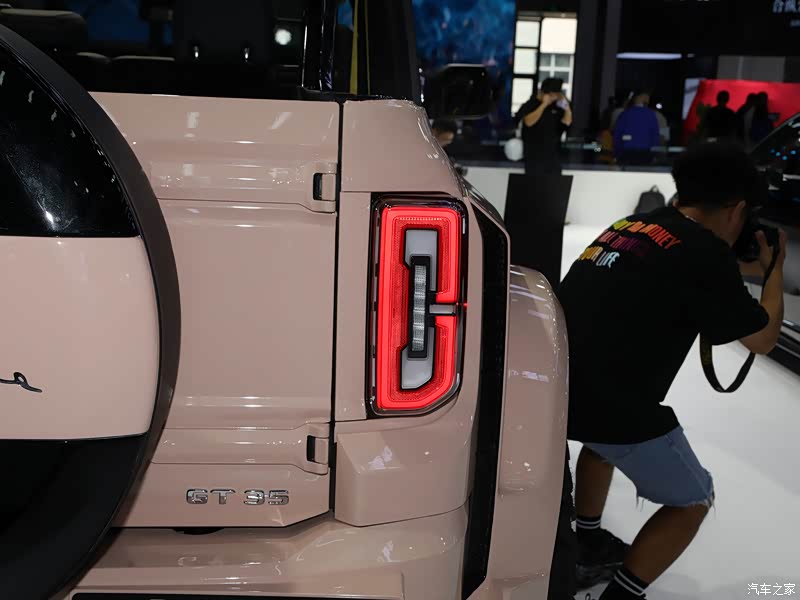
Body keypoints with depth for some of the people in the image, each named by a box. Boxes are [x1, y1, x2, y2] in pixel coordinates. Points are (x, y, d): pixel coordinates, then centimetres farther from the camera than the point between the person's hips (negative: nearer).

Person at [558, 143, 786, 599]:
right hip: (611, 402, -7)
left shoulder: (629, 226, 13)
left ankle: (587, 546, 47)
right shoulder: (705, 252, -7)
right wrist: (775, 268, 20)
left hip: (557, 386, 8)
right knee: (693, 500, 17)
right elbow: (763, 339, 6)